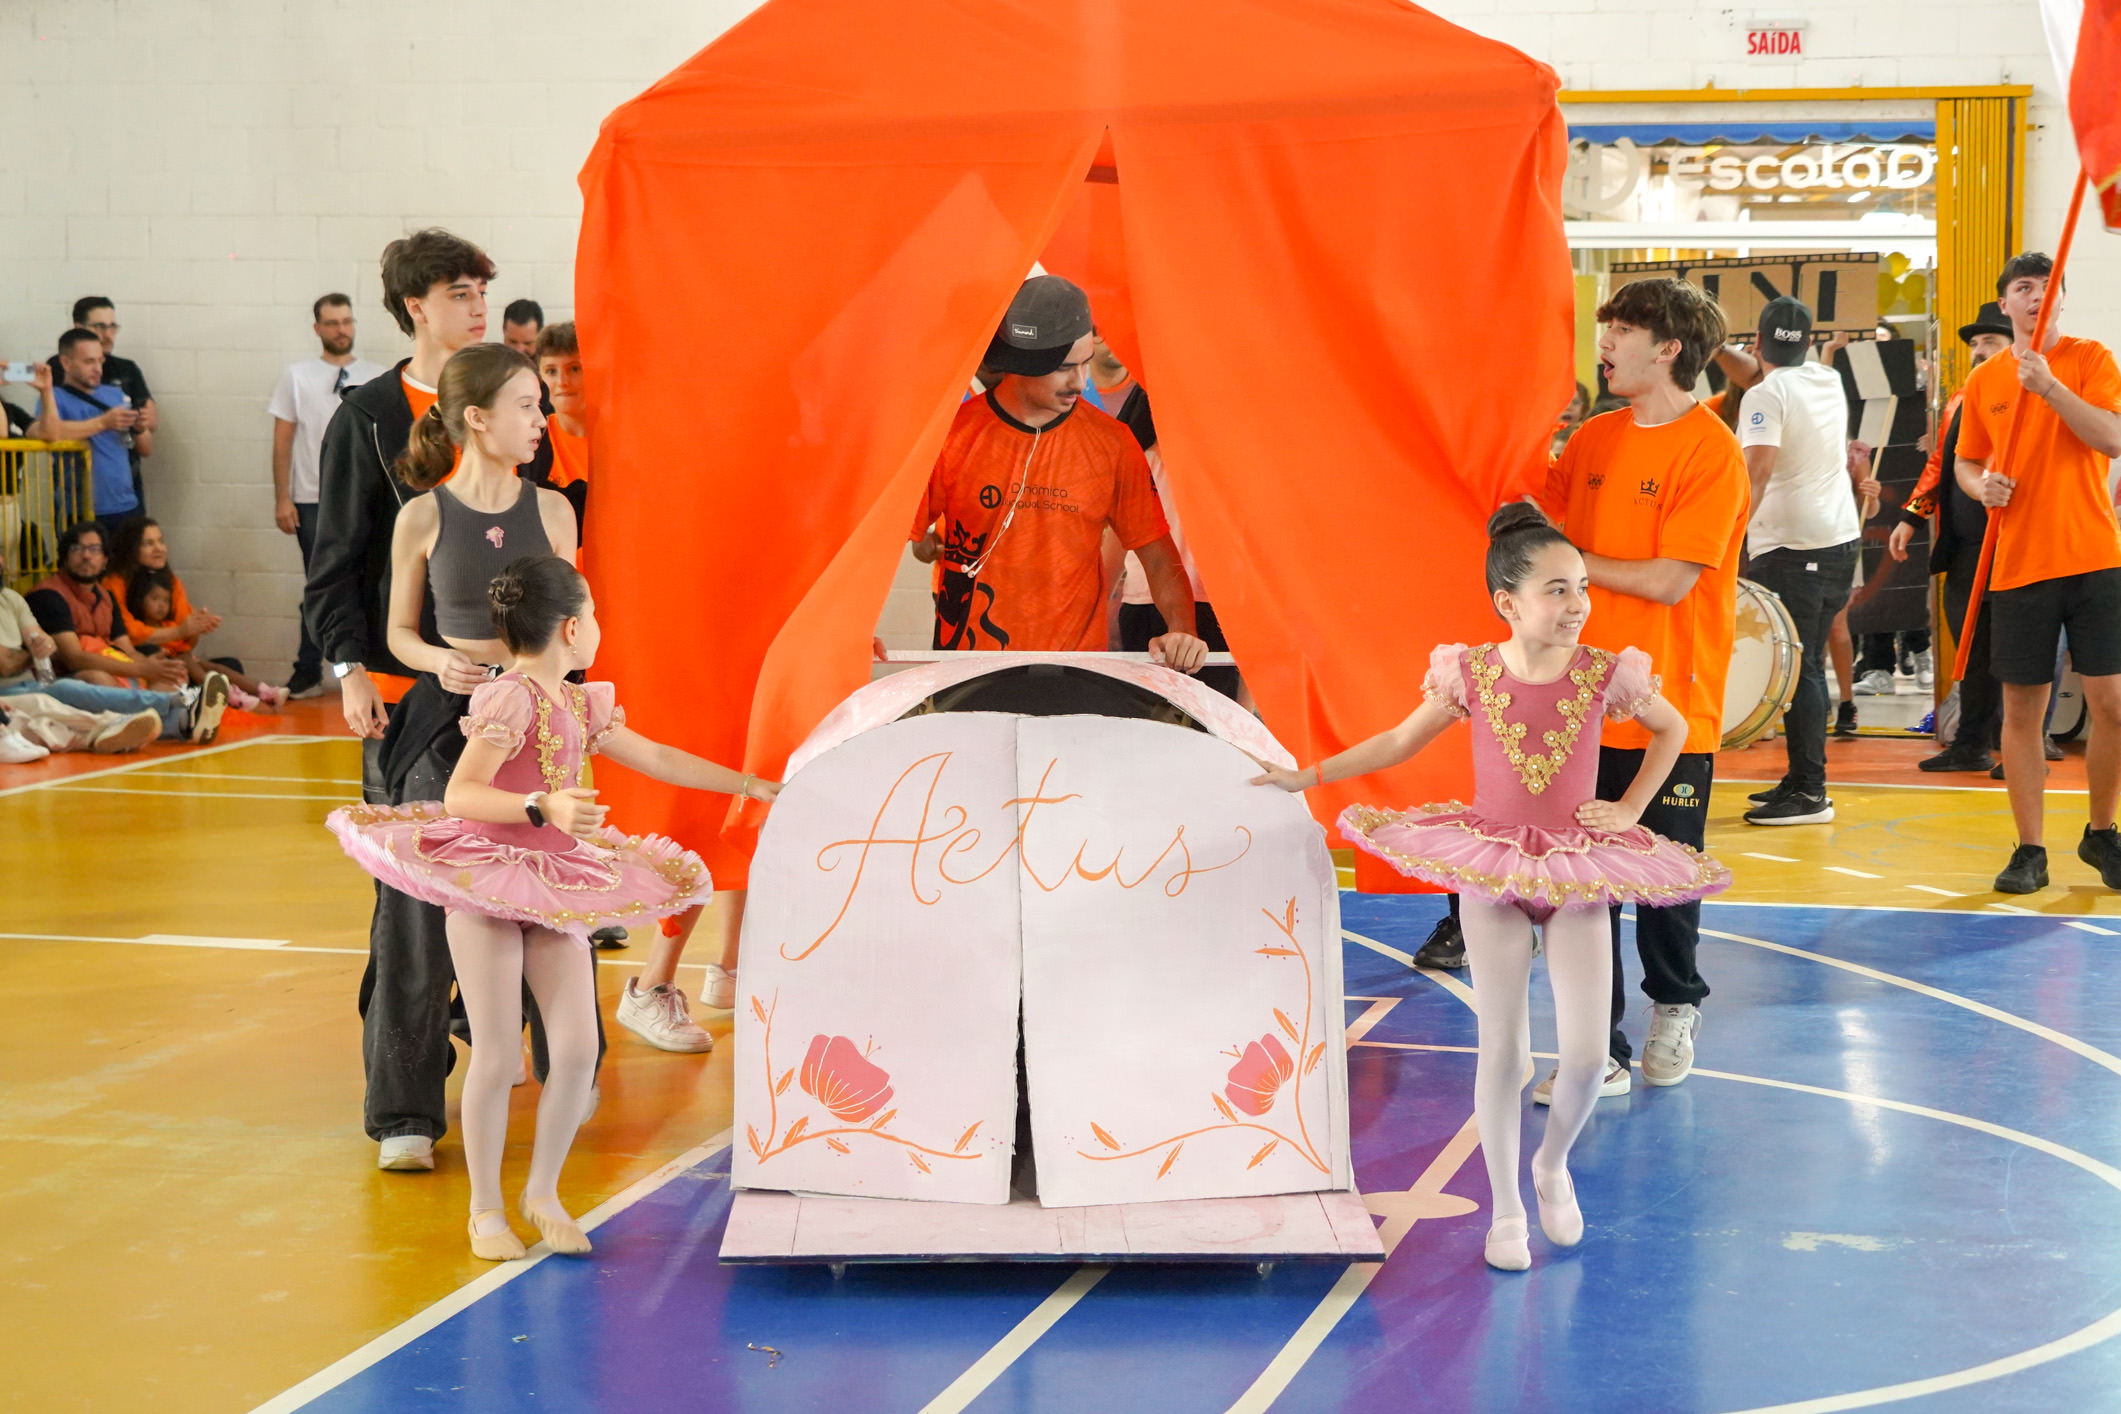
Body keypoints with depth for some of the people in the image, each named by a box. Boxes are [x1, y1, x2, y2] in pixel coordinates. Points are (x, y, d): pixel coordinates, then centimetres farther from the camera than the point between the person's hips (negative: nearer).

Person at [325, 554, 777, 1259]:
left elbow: (658, 759, 21)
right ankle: (486, 1209, 11)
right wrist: (544, 808, -37)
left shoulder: (580, 704, 10)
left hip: (554, 885, 7)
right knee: (496, 1054, -4)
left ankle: (543, 1191, 18)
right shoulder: (510, 698, -16)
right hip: (485, 882, -7)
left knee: (577, 1047, 0)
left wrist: (749, 785, 24)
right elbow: (459, 794, -25)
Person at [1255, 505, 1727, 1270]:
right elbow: (1401, 740, 5)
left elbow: (1673, 729, 9)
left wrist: (1630, 808, 3)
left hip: (1579, 871, 0)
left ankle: (1552, 1164, 26)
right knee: (1503, 1046, 3)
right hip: (1492, 869, 0)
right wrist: (1310, 775, 4)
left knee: (1586, 1051, -5)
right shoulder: (1470, 675, -10)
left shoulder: (1604, 674, -10)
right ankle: (1505, 1208, 18)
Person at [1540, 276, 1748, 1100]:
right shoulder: (1593, 439, 10)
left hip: (1670, 706, -5)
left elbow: (1669, 579, -16)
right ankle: (1599, 1052, 11)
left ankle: (1673, 1009, 34)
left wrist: (1572, 560, -8)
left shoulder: (1711, 450, -11)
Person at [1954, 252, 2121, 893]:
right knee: (2022, 709, 3)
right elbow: (1964, 462, 18)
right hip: (2018, 567, 2)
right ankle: (2030, 850, 11)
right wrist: (1980, 485, -5)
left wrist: (2050, 386, -20)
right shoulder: (1984, 380, 9)